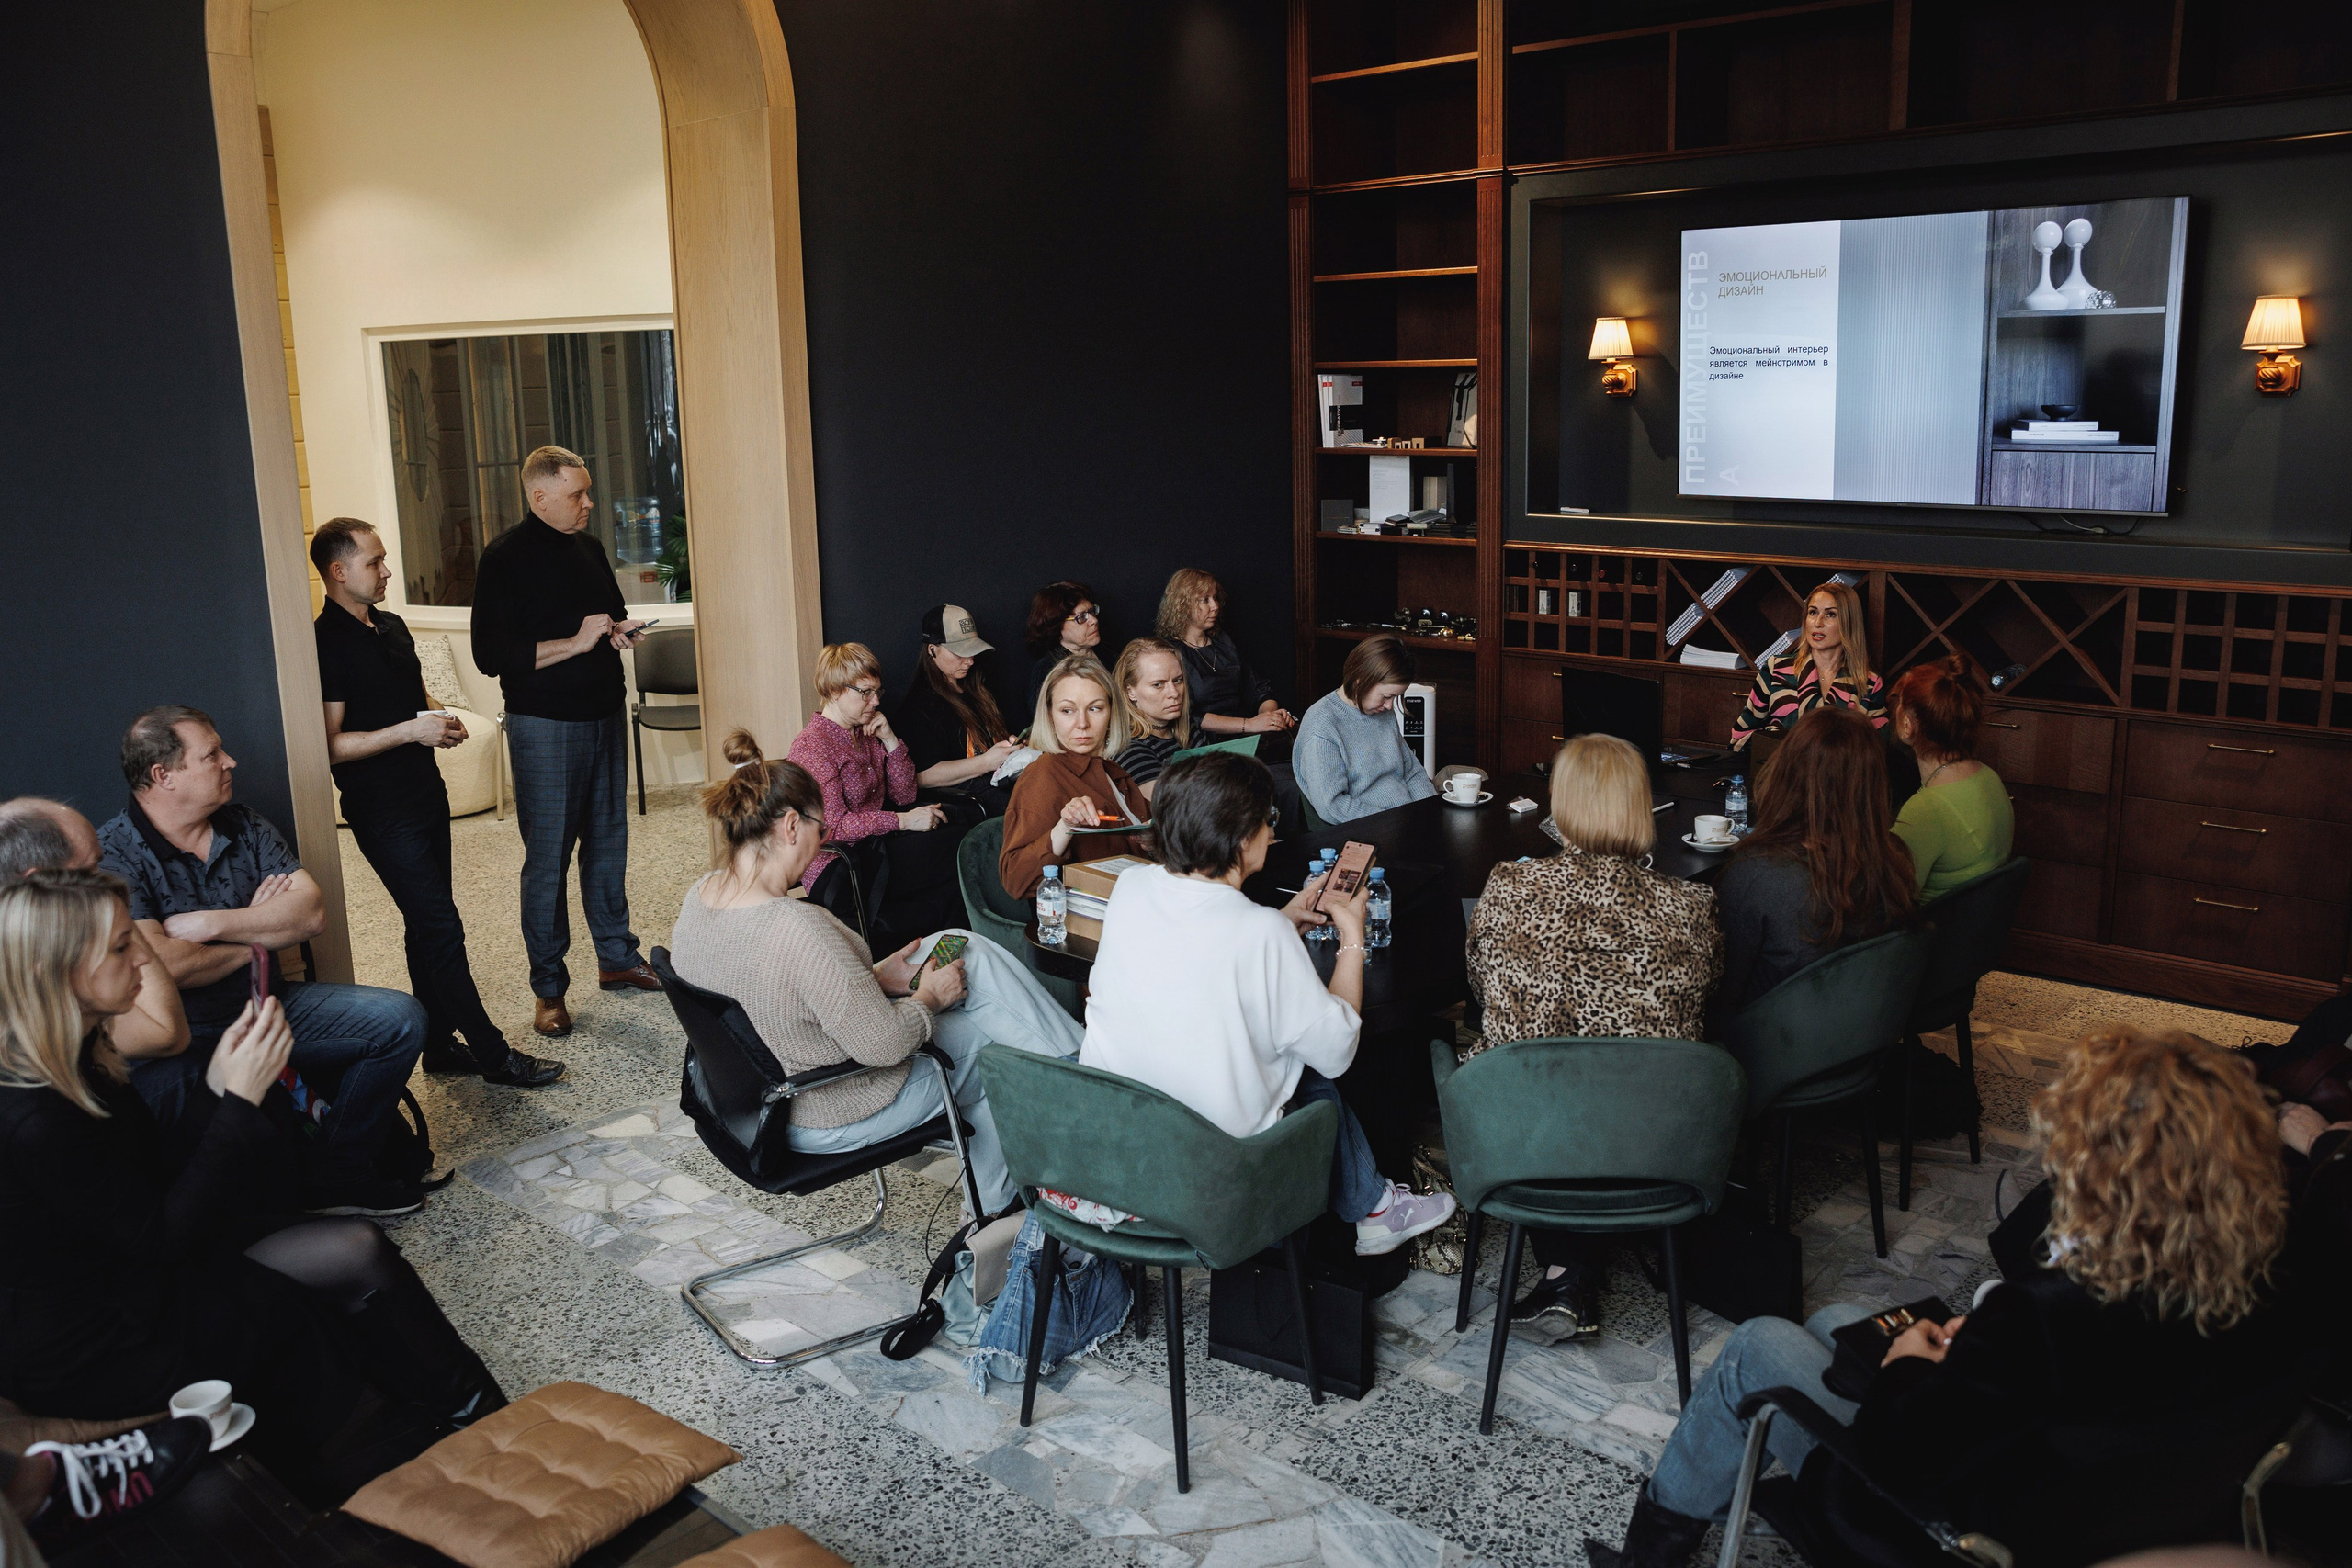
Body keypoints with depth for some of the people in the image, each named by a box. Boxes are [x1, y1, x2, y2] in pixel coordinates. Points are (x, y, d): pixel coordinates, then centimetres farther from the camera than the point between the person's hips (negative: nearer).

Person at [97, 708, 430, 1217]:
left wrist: (211, 924, -16)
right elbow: (161, 966, -24)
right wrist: (256, 937, -7)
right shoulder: (112, 855, -12)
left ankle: (333, 1175, 0)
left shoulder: (243, 825, 8)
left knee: (400, 1020, -7)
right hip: (179, 1040, -6)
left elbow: (311, 912, -3)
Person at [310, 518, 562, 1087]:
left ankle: (440, 1045, 23)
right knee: (442, 928, -7)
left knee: (427, 926, 14)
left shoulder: (393, 626, 12)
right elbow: (329, 745, -19)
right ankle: (493, 1054, 0)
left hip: (426, 793, 9)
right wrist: (409, 730, -22)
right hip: (381, 810, -9)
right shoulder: (325, 644, -16)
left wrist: (444, 720, 5)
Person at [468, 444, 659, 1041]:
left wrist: (621, 629, 3)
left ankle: (617, 957, 27)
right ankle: (548, 988, 7)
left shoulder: (588, 547, 12)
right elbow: (490, 655, -17)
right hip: (545, 727, -7)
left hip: (605, 714, 7)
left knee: (608, 842, 15)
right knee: (548, 857, -2)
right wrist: (576, 643, -22)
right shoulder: (505, 558, -11)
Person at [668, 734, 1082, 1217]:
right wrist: (927, 998, -9)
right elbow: (883, 1044, -28)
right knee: (987, 1043, 14)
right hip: (829, 1122, -9)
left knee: (964, 949, 12)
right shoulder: (799, 927, -36)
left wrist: (873, 979, 5)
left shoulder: (700, 896, -6)